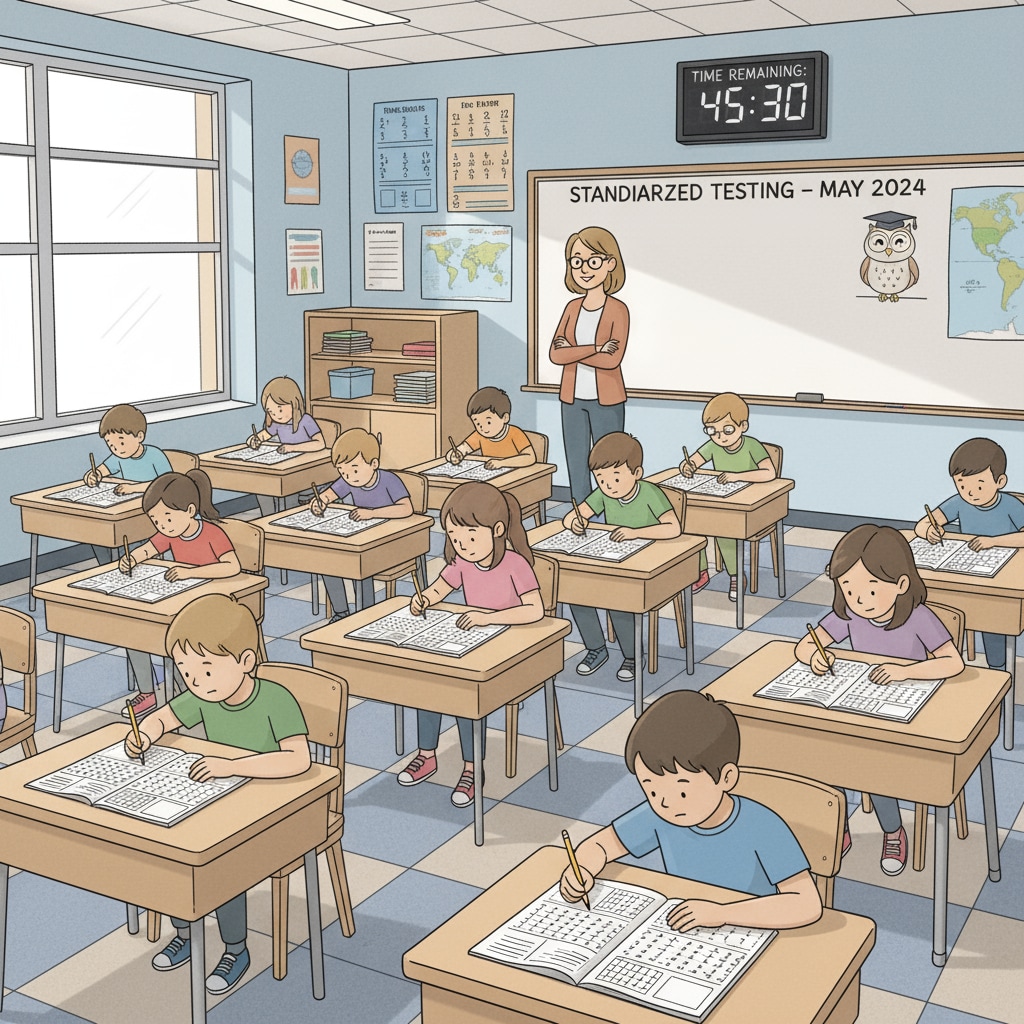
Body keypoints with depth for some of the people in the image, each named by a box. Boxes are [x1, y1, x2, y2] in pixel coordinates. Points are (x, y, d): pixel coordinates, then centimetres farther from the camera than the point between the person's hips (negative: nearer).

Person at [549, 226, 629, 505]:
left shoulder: (618, 309, -9)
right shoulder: (572, 308, 5)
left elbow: (612, 359, -20)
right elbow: (555, 354, -8)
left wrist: (572, 352, -14)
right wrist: (595, 348, -18)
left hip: (606, 399, -5)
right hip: (573, 397, 5)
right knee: (575, 463, 10)